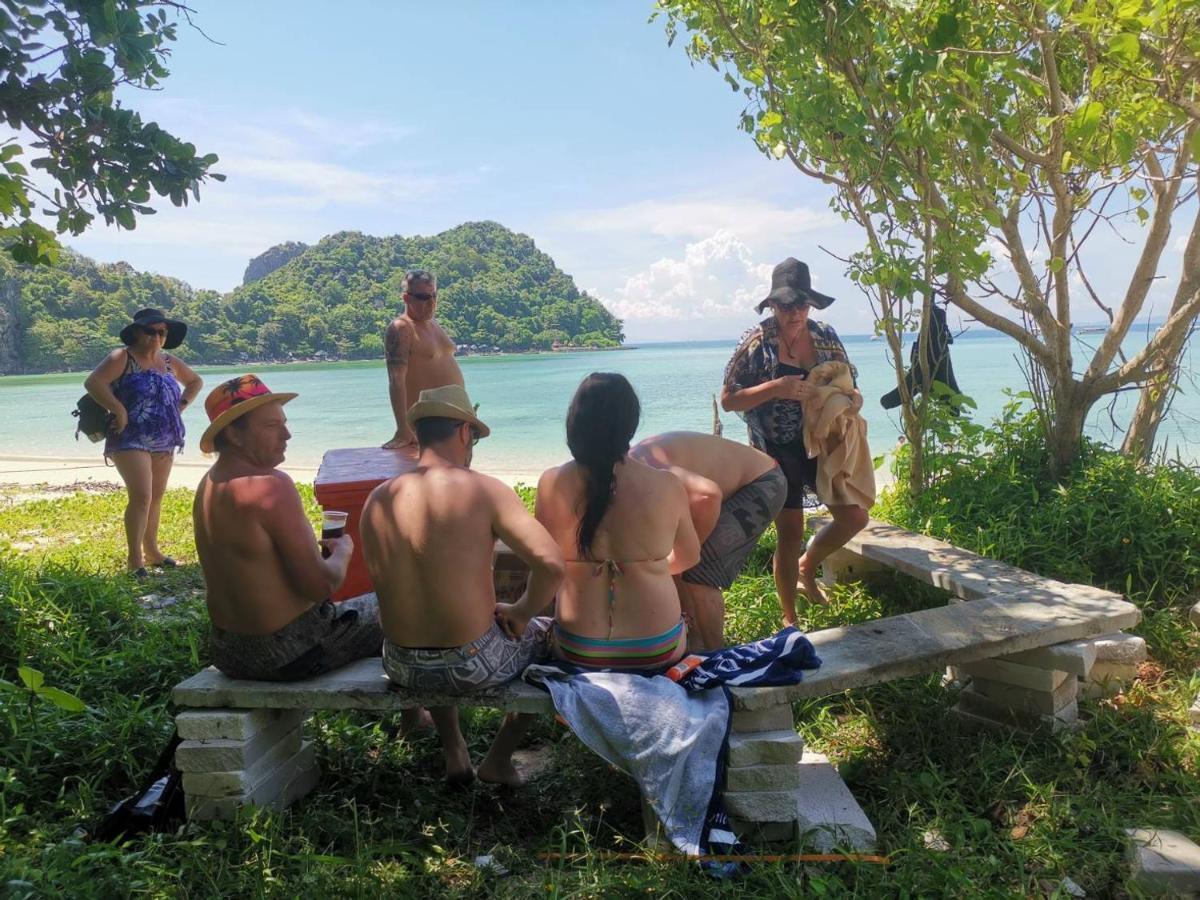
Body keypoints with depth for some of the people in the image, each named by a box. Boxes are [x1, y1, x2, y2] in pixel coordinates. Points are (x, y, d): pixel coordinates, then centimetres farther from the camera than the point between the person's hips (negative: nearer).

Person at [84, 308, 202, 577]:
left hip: (164, 442, 7)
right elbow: (93, 382, -19)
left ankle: (151, 550, 25)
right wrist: (119, 410, -21)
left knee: (156, 497, 13)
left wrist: (181, 406, 11)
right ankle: (134, 558, -7)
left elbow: (196, 381, 26)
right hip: (132, 441, -7)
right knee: (141, 497, -15)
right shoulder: (123, 357, -8)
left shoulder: (169, 362, 11)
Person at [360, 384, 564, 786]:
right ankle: (499, 759, 29)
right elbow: (552, 565, -24)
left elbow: (388, 585, 7)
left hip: (402, 670, 5)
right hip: (474, 665, -4)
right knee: (550, 633, 25)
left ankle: (454, 753, 39)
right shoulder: (483, 490, -17)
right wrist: (520, 613, -4)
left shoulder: (376, 499, -3)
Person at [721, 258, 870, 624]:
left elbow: (849, 386, 12)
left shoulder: (825, 337, 3)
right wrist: (775, 389, -24)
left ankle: (807, 567, 33)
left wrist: (852, 400, -12)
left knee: (855, 517, 4)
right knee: (791, 534, 0)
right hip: (777, 452, -5)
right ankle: (790, 621, 18)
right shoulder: (756, 343, -11)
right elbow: (728, 400, -10)